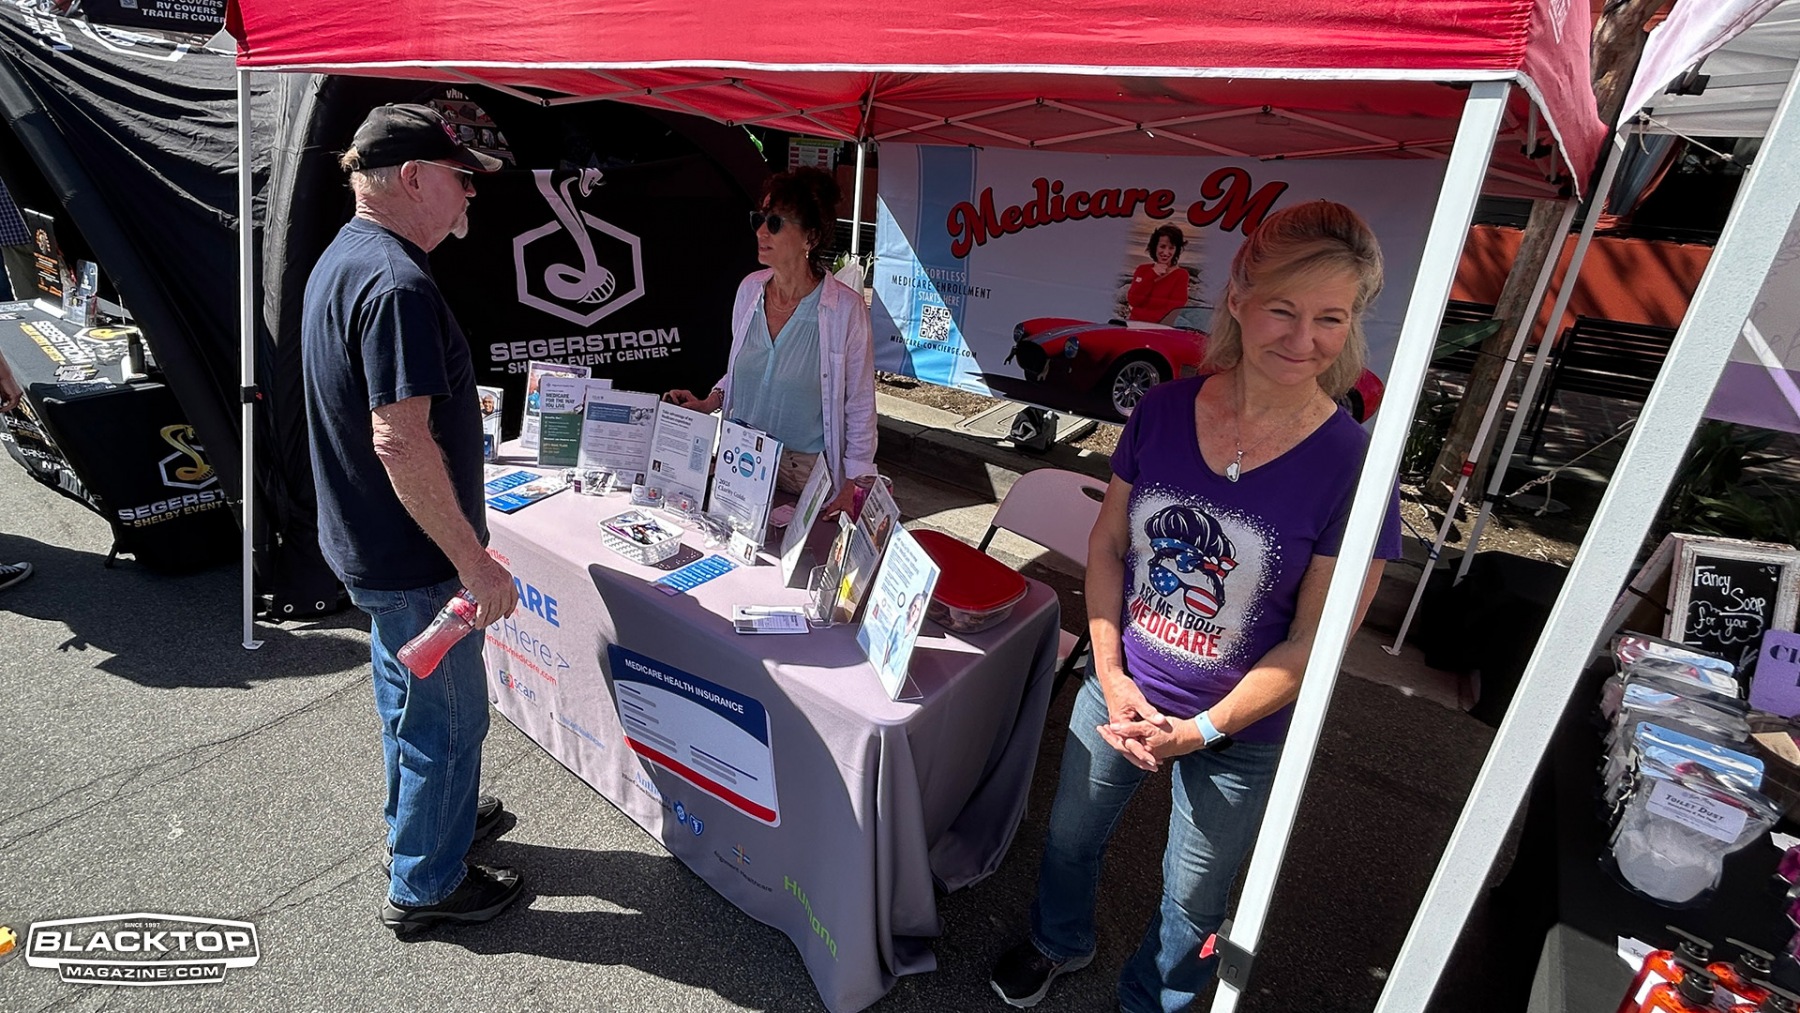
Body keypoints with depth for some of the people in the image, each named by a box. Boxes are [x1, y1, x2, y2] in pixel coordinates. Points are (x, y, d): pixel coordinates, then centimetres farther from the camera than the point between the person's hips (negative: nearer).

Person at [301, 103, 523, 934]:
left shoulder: (343, 258, 8)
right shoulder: (398, 284, -25)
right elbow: (401, 440, -31)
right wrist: (475, 561, -26)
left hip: (368, 543, 10)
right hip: (410, 556, -10)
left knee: (407, 694, 26)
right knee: (447, 717, 8)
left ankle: (418, 820, 48)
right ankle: (425, 885, 27)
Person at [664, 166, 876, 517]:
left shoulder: (846, 309, -15)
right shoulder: (749, 289, 1)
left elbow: (860, 408, -9)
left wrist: (853, 488, -12)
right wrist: (707, 405, 1)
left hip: (807, 472, -4)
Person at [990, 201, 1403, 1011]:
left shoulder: (1352, 465, -21)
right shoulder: (1164, 409, -11)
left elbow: (1313, 640, -15)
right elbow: (1108, 544, -2)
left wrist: (1200, 731, -16)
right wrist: (1111, 674, -9)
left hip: (1240, 732, -3)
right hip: (1122, 688, 3)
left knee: (1192, 900, 20)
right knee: (1070, 834, 25)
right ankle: (1059, 943, 58)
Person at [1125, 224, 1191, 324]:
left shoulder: (1181, 274, 4)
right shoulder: (1142, 269, 14)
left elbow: (1177, 306, -9)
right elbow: (1132, 299, 0)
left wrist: (1143, 300, -7)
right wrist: (1152, 274, -3)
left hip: (1162, 326, -2)